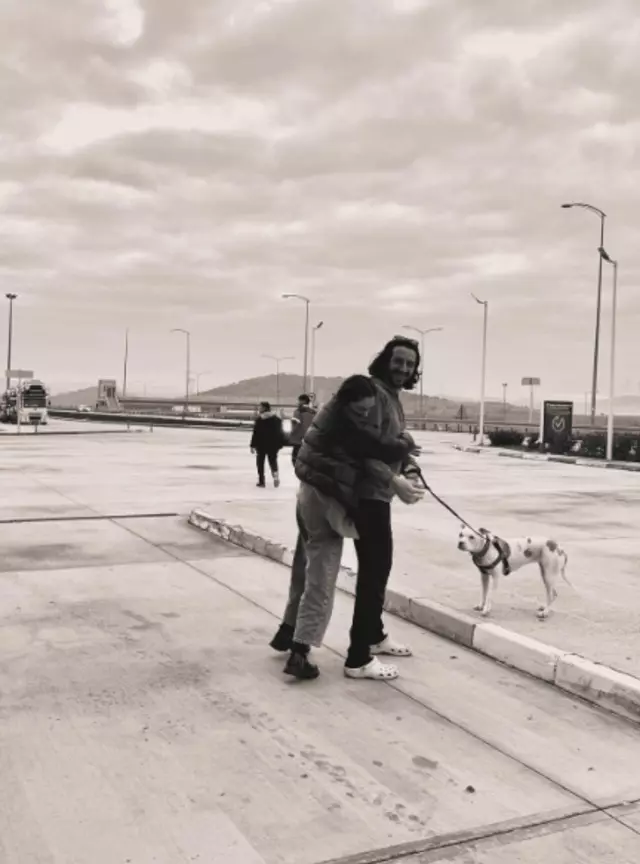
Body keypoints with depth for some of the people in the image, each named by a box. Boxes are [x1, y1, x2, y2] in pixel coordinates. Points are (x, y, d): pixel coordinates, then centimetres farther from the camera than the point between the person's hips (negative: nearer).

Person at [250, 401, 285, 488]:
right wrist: (280, 443, 17)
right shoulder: (277, 419, 3)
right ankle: (275, 474, -7)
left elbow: (256, 433, -14)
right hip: (273, 444, 4)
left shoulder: (259, 419, -13)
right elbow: (280, 432, 8)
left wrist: (253, 445, -9)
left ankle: (261, 481, 10)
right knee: (273, 461, 15)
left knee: (260, 462, 9)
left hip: (261, 444, -4)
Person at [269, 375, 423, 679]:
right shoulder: (346, 421, -20)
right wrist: (407, 442, 0)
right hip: (327, 500, -10)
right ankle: (300, 653, -4)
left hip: (312, 493, 10)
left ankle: (288, 632, 34)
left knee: (306, 569, 21)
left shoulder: (335, 412, 10)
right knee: (321, 579, -4)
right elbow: (383, 449, -21)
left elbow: (369, 446, 16)